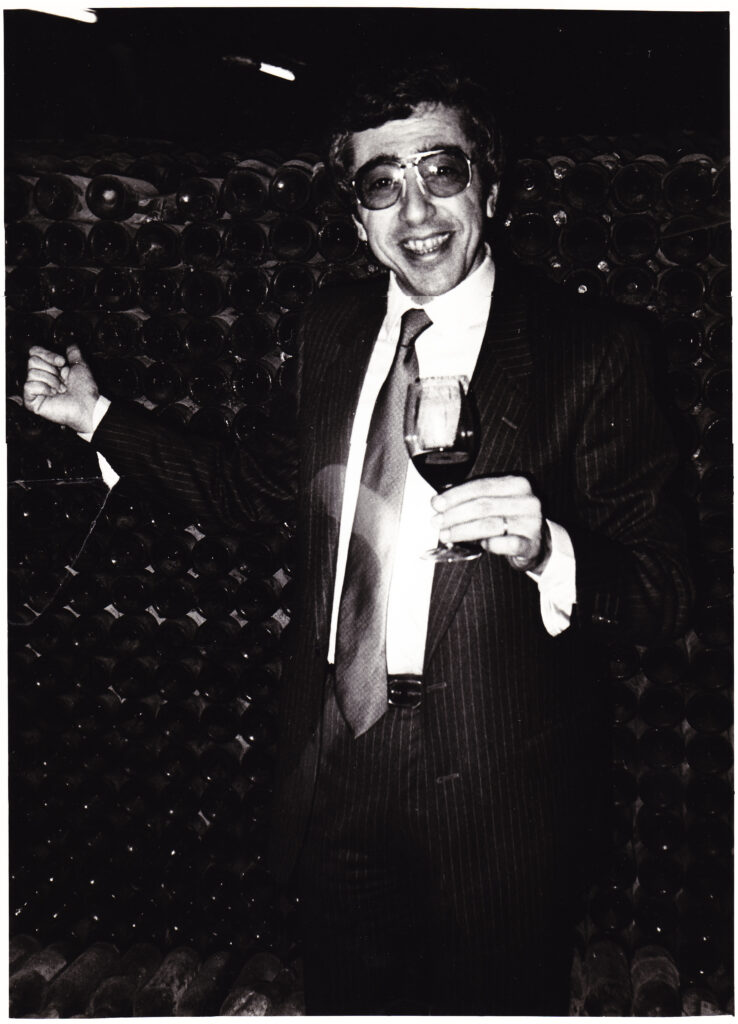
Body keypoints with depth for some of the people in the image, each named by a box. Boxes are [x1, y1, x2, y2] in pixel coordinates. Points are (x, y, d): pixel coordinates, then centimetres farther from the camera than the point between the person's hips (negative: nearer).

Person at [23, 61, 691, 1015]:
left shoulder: (591, 346, -13)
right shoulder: (332, 327, 3)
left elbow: (663, 588, -13)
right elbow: (280, 487, 16)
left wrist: (547, 550, -34)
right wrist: (102, 417, 16)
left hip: (496, 800, -4)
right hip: (335, 771, 5)